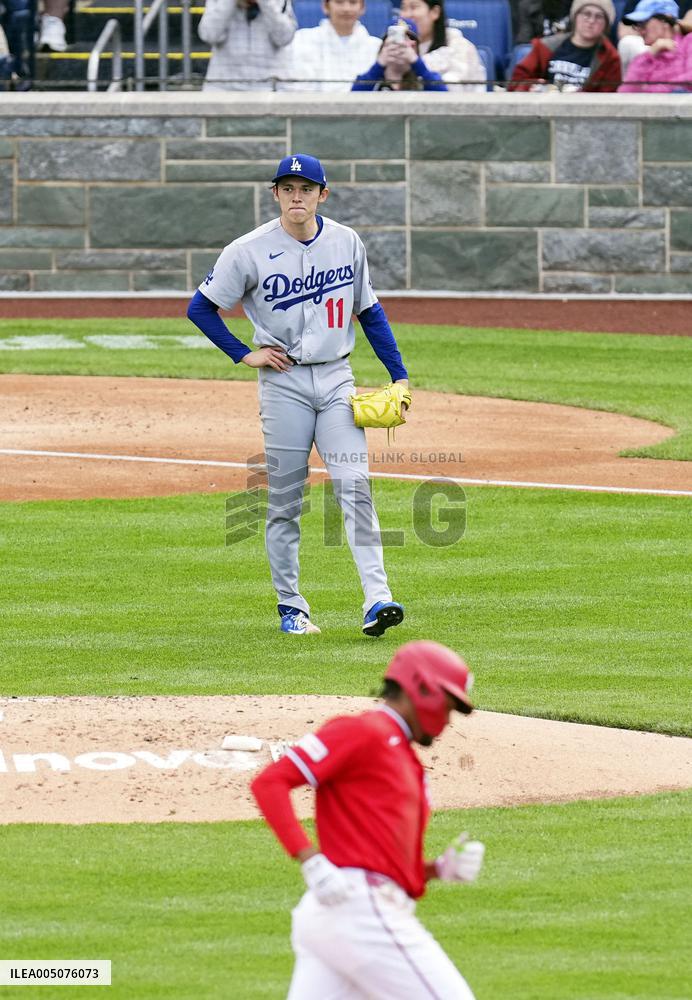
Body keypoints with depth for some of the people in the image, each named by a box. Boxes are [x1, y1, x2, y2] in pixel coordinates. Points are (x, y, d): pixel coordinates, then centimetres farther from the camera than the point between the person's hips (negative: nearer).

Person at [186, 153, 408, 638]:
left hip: (336, 379, 2)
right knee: (284, 500, 2)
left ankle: (377, 598, -18)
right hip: (284, 383, -2)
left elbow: (369, 310, 14)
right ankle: (291, 607, 13)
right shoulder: (250, 251, -6)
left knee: (354, 484, -11)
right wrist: (244, 354, -4)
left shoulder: (347, 243, 4)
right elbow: (200, 308, 2)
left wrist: (399, 374, 10)